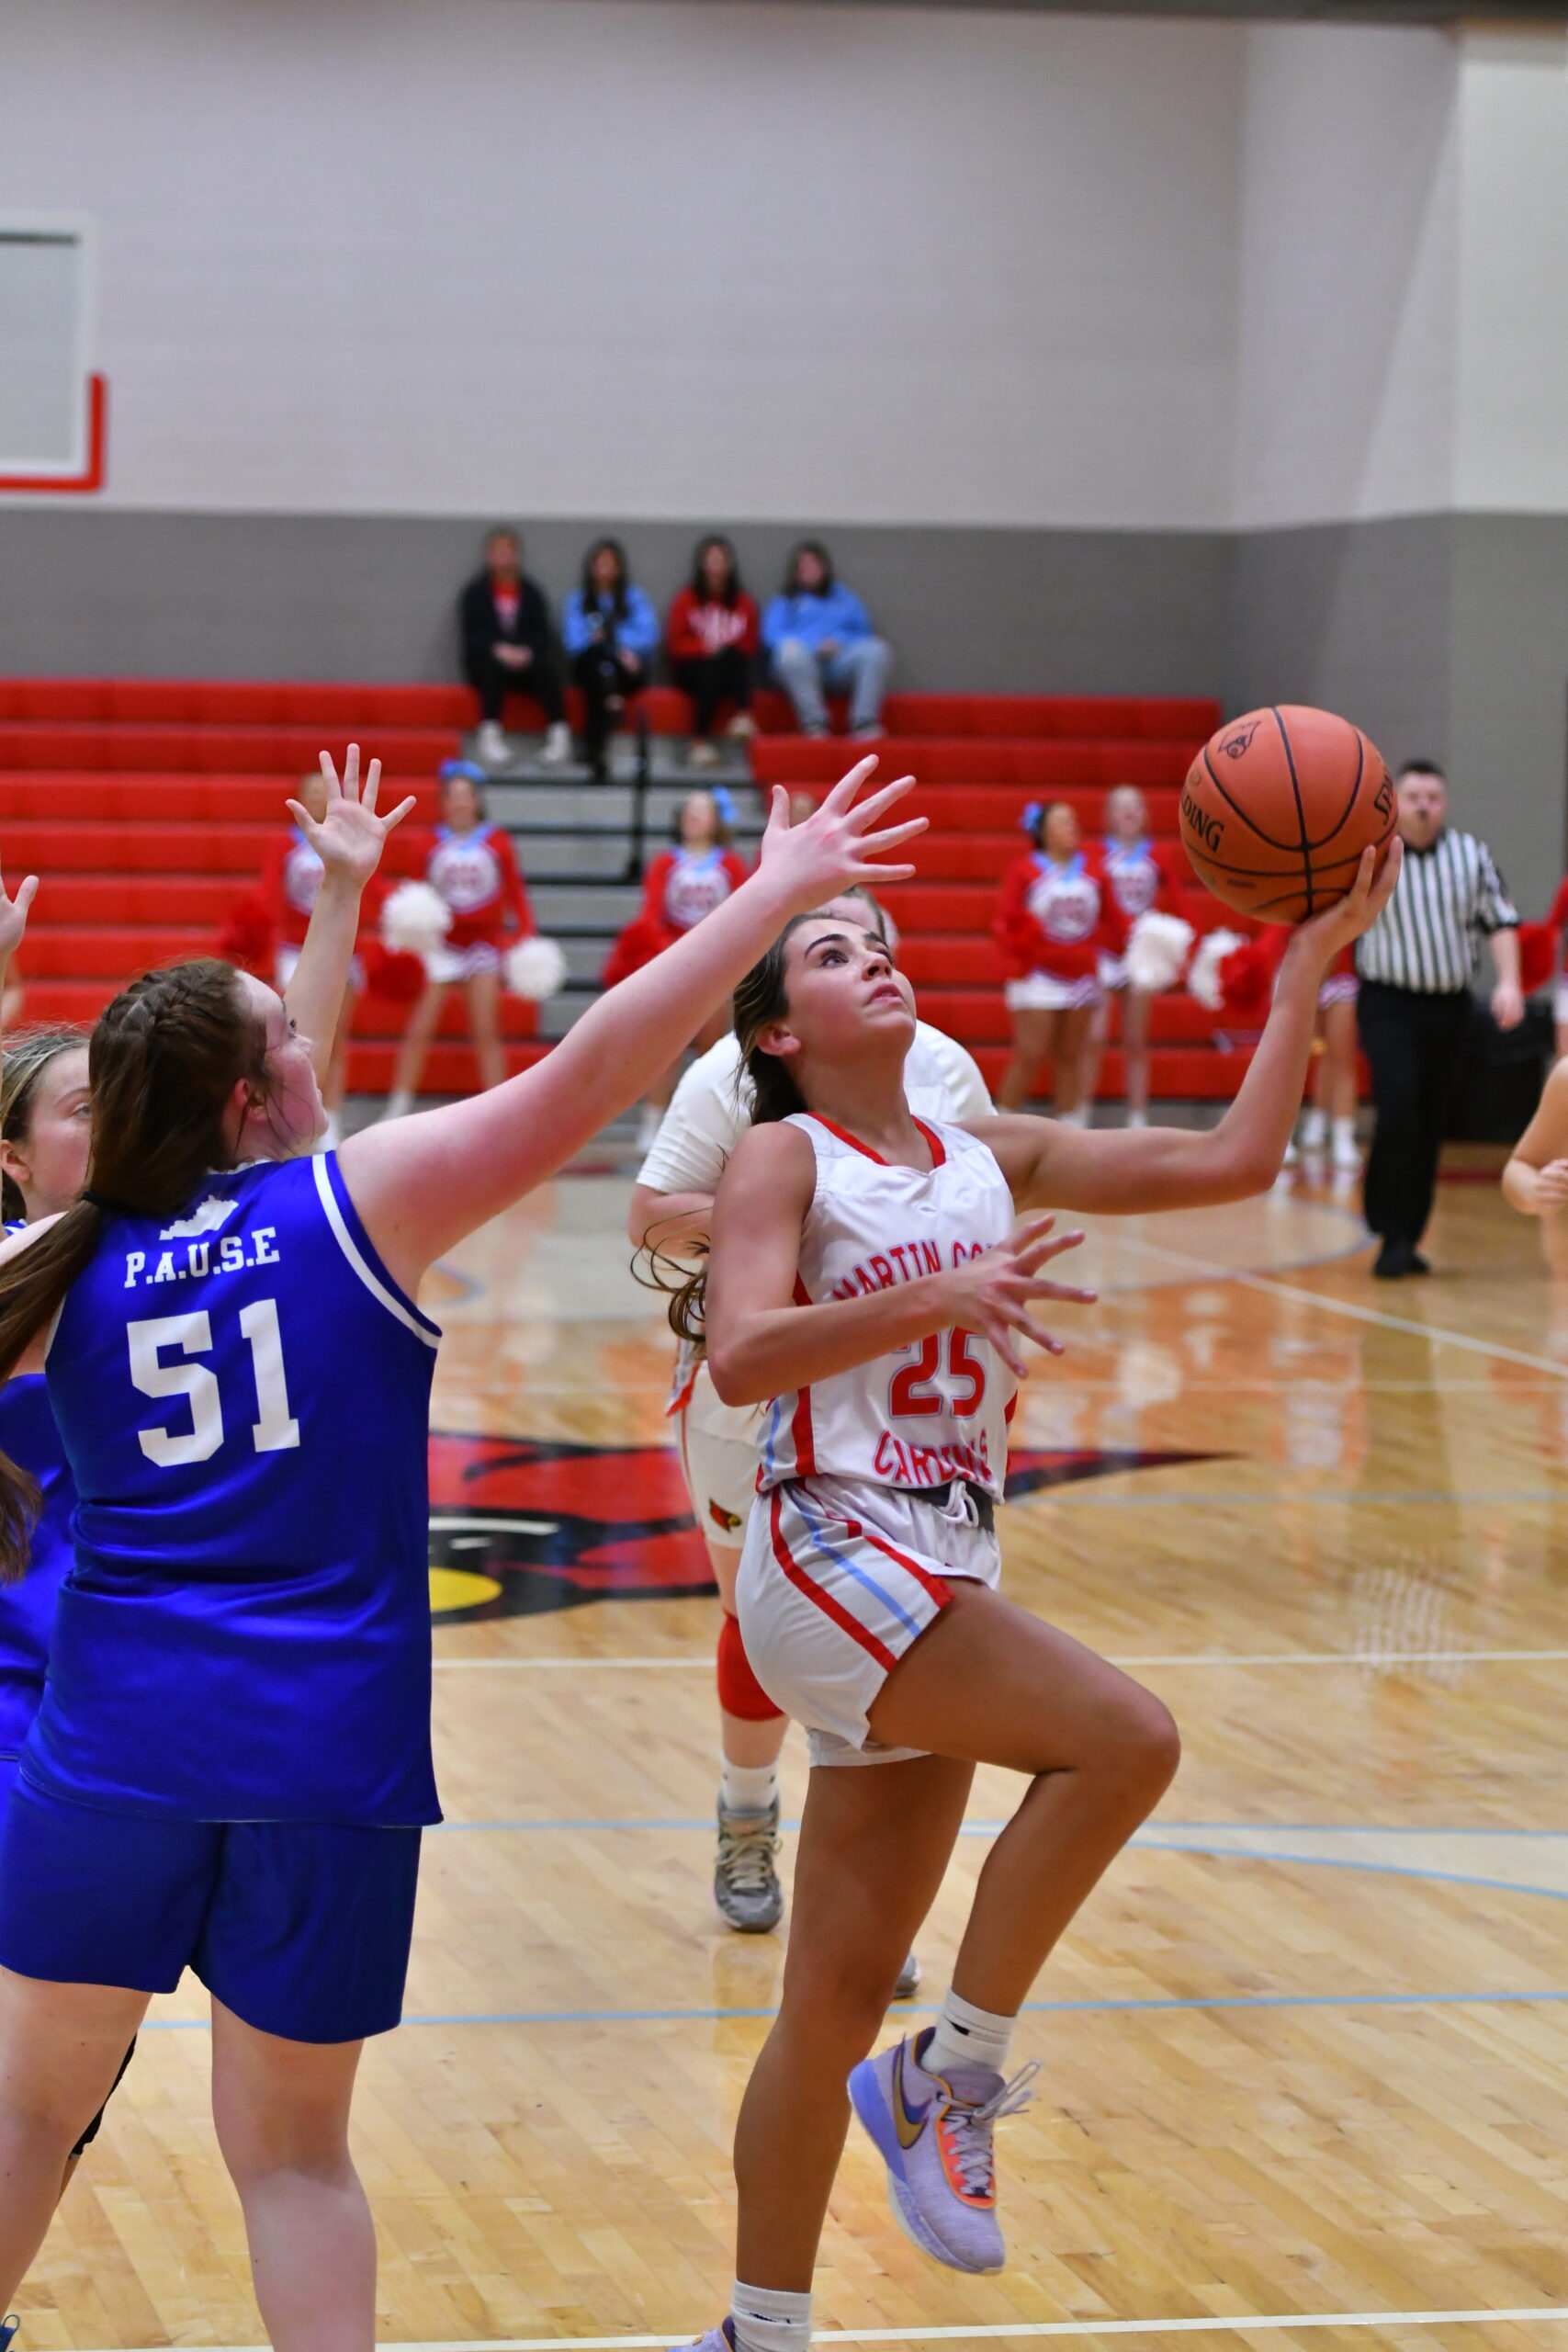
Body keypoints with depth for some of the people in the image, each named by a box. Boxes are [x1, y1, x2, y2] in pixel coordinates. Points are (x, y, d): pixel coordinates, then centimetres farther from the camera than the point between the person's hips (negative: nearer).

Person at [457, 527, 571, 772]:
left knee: (547, 668, -31)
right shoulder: (475, 592, 8)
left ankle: (559, 732, -37)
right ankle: (490, 732, -46)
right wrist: (498, 649, -20)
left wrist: (527, 651, -17)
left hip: (525, 658, 2)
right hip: (485, 659, -2)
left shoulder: (531, 592, 14)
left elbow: (542, 632, 4)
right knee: (493, 667, -37)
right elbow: (471, 634, -2)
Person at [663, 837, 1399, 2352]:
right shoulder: (784, 1155, -1)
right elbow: (739, 1357, -17)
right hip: (833, 1560, -6)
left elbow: (1233, 1161, 9)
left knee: (840, 1994, 8)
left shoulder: (989, 1157, 15)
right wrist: (934, 1296, -29)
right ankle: (954, 2077, -11)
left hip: (944, 1591, 6)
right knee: (1123, 1738, -24)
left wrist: (1307, 967, 6)